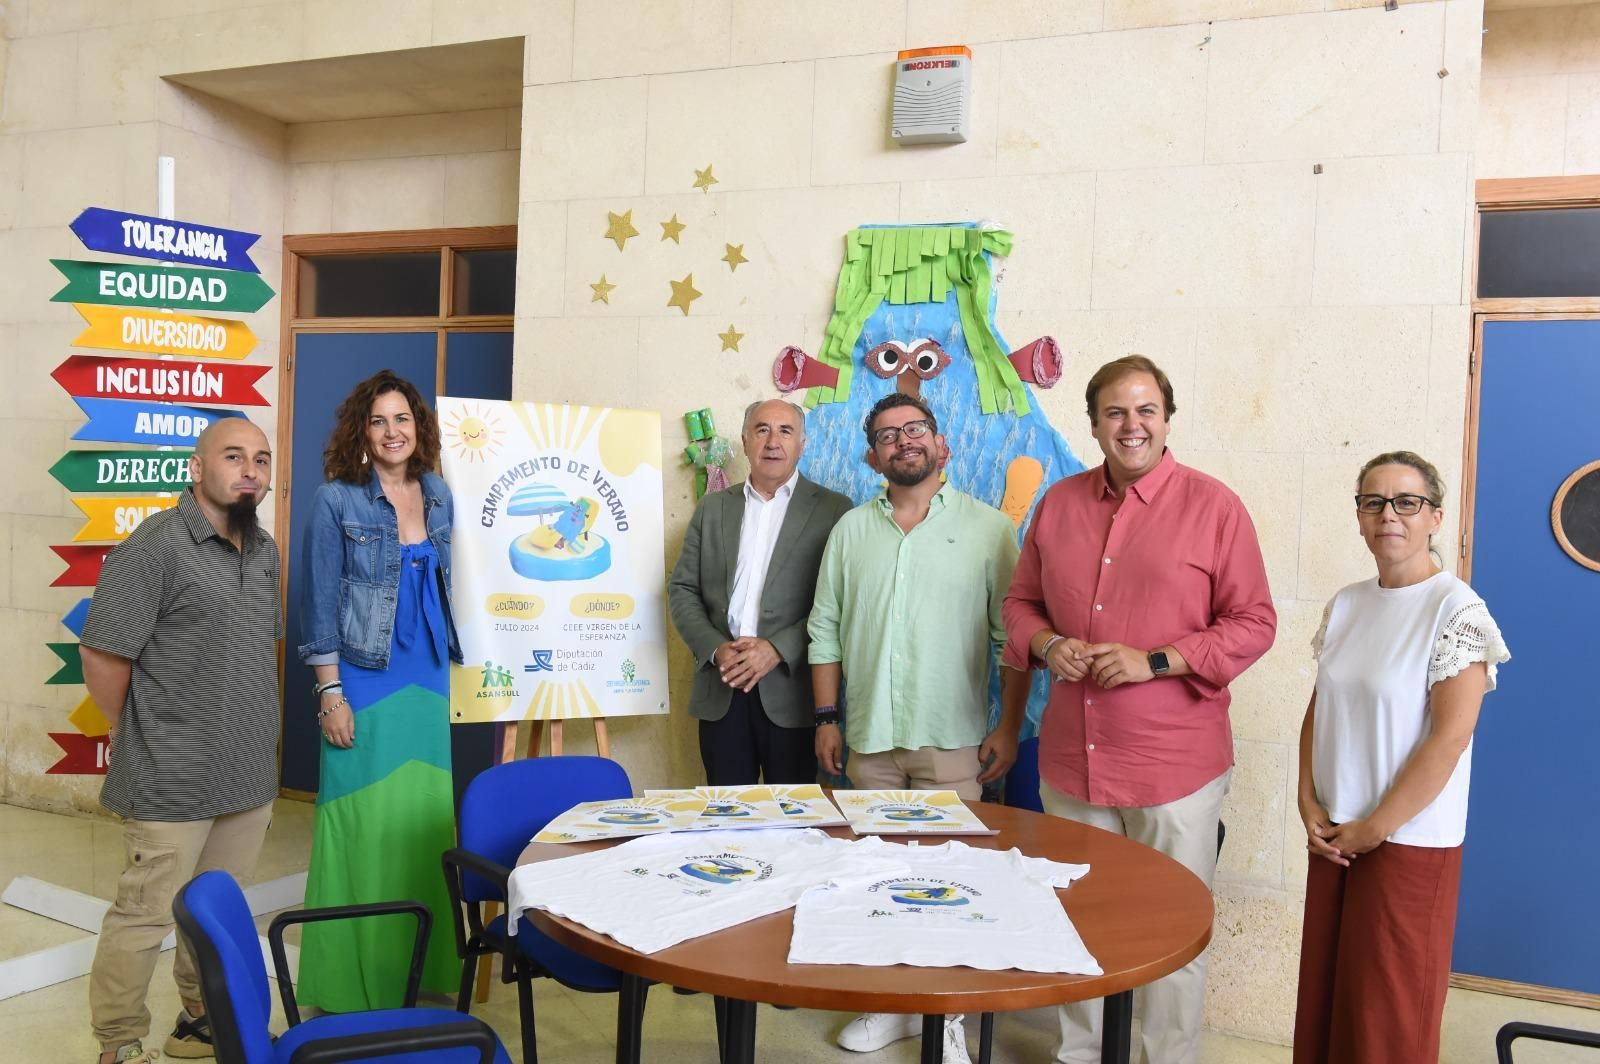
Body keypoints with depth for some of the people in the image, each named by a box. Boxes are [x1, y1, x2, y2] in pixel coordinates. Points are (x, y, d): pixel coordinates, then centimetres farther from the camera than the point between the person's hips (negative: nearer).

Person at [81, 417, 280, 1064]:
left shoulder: (264, 550, 9)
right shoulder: (157, 544, -15)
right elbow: (101, 655, -14)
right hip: (172, 782, -7)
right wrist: (134, 735, -3)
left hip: (250, 773, 7)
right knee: (144, 915, 5)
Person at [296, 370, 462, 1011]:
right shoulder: (336, 501, -6)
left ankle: (423, 973, 23)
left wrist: (444, 668, 14)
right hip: (363, 682, -5)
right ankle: (348, 984, 15)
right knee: (363, 826, 0)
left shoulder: (438, 496, 8)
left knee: (428, 822, 9)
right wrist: (329, 691, -10)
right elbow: (320, 602, -6)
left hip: (428, 683, 5)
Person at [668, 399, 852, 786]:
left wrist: (778, 649, -15)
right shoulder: (712, 507, 13)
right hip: (721, 689, 3)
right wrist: (715, 648, -6)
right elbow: (682, 590, 10)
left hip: (790, 690, -3)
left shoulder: (831, 510, 1)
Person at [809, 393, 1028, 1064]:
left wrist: (1009, 727, -6)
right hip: (870, 738, 3)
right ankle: (891, 1000, 26)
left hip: (952, 740, -3)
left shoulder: (988, 528, 0)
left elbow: (1012, 636, -2)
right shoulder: (850, 531, 9)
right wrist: (827, 719, 6)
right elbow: (825, 630, 10)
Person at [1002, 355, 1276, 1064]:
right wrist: (1046, 645, -8)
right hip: (1071, 759, 5)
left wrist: (1152, 661, -17)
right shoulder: (1059, 503, 7)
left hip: (1175, 765, -4)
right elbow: (1021, 601, 14)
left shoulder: (1214, 507, -6)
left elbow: (1254, 624, -7)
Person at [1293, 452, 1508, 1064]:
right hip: (1334, 837, 6)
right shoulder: (1346, 605, 6)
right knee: (1323, 994, 14)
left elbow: (1450, 738, -17)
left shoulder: (1457, 610, -13)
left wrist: (1373, 829, -14)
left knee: (1390, 1012, 7)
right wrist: (1310, 806, -1)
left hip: (1411, 844, -5)